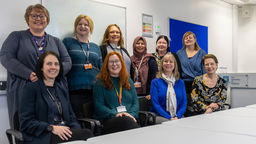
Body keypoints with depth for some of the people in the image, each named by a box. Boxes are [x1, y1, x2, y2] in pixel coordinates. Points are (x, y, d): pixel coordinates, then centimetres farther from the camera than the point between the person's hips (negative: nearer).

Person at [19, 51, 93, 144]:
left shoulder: (62, 90, 21)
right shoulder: (30, 88, 3)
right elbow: (26, 122, -5)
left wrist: (76, 131, -6)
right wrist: (51, 128, -19)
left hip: (65, 134, 6)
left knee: (86, 133, -28)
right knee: (86, 134, -30)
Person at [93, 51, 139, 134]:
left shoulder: (128, 81, 23)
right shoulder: (100, 83, 10)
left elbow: (135, 103, 16)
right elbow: (99, 106, 0)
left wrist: (132, 114, -6)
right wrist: (115, 114, -15)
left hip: (129, 117, 3)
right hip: (109, 120, -3)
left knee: (129, 120, -36)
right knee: (126, 120, -37)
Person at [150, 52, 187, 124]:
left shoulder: (180, 82, 15)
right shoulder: (155, 82, 4)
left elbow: (184, 103, 9)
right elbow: (155, 104, -4)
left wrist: (177, 117, -9)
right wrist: (170, 118, -14)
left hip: (178, 117, 3)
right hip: (160, 116, -3)